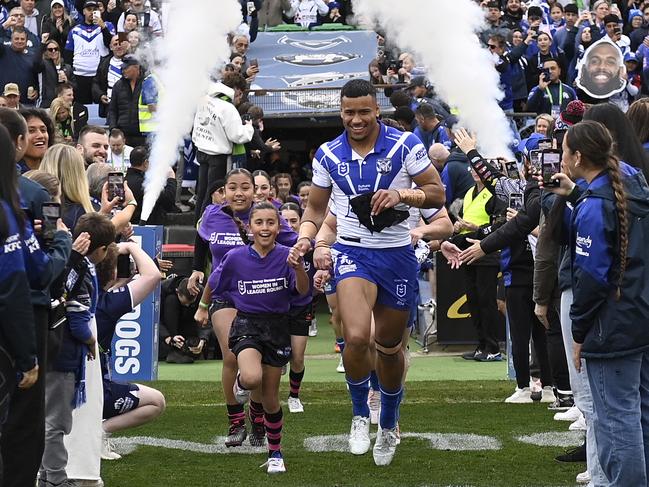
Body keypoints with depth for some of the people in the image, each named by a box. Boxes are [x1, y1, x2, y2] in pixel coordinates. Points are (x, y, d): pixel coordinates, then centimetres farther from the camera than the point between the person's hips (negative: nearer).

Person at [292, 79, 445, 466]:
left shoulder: (404, 145, -7)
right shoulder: (329, 154, 0)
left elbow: (437, 193, -4)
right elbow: (316, 207, 12)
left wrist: (402, 194, -22)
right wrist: (305, 237, -7)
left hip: (397, 254, 0)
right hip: (353, 252, 0)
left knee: (390, 346, 12)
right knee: (356, 336, -24)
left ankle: (389, 424, 36)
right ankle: (360, 415, 0)